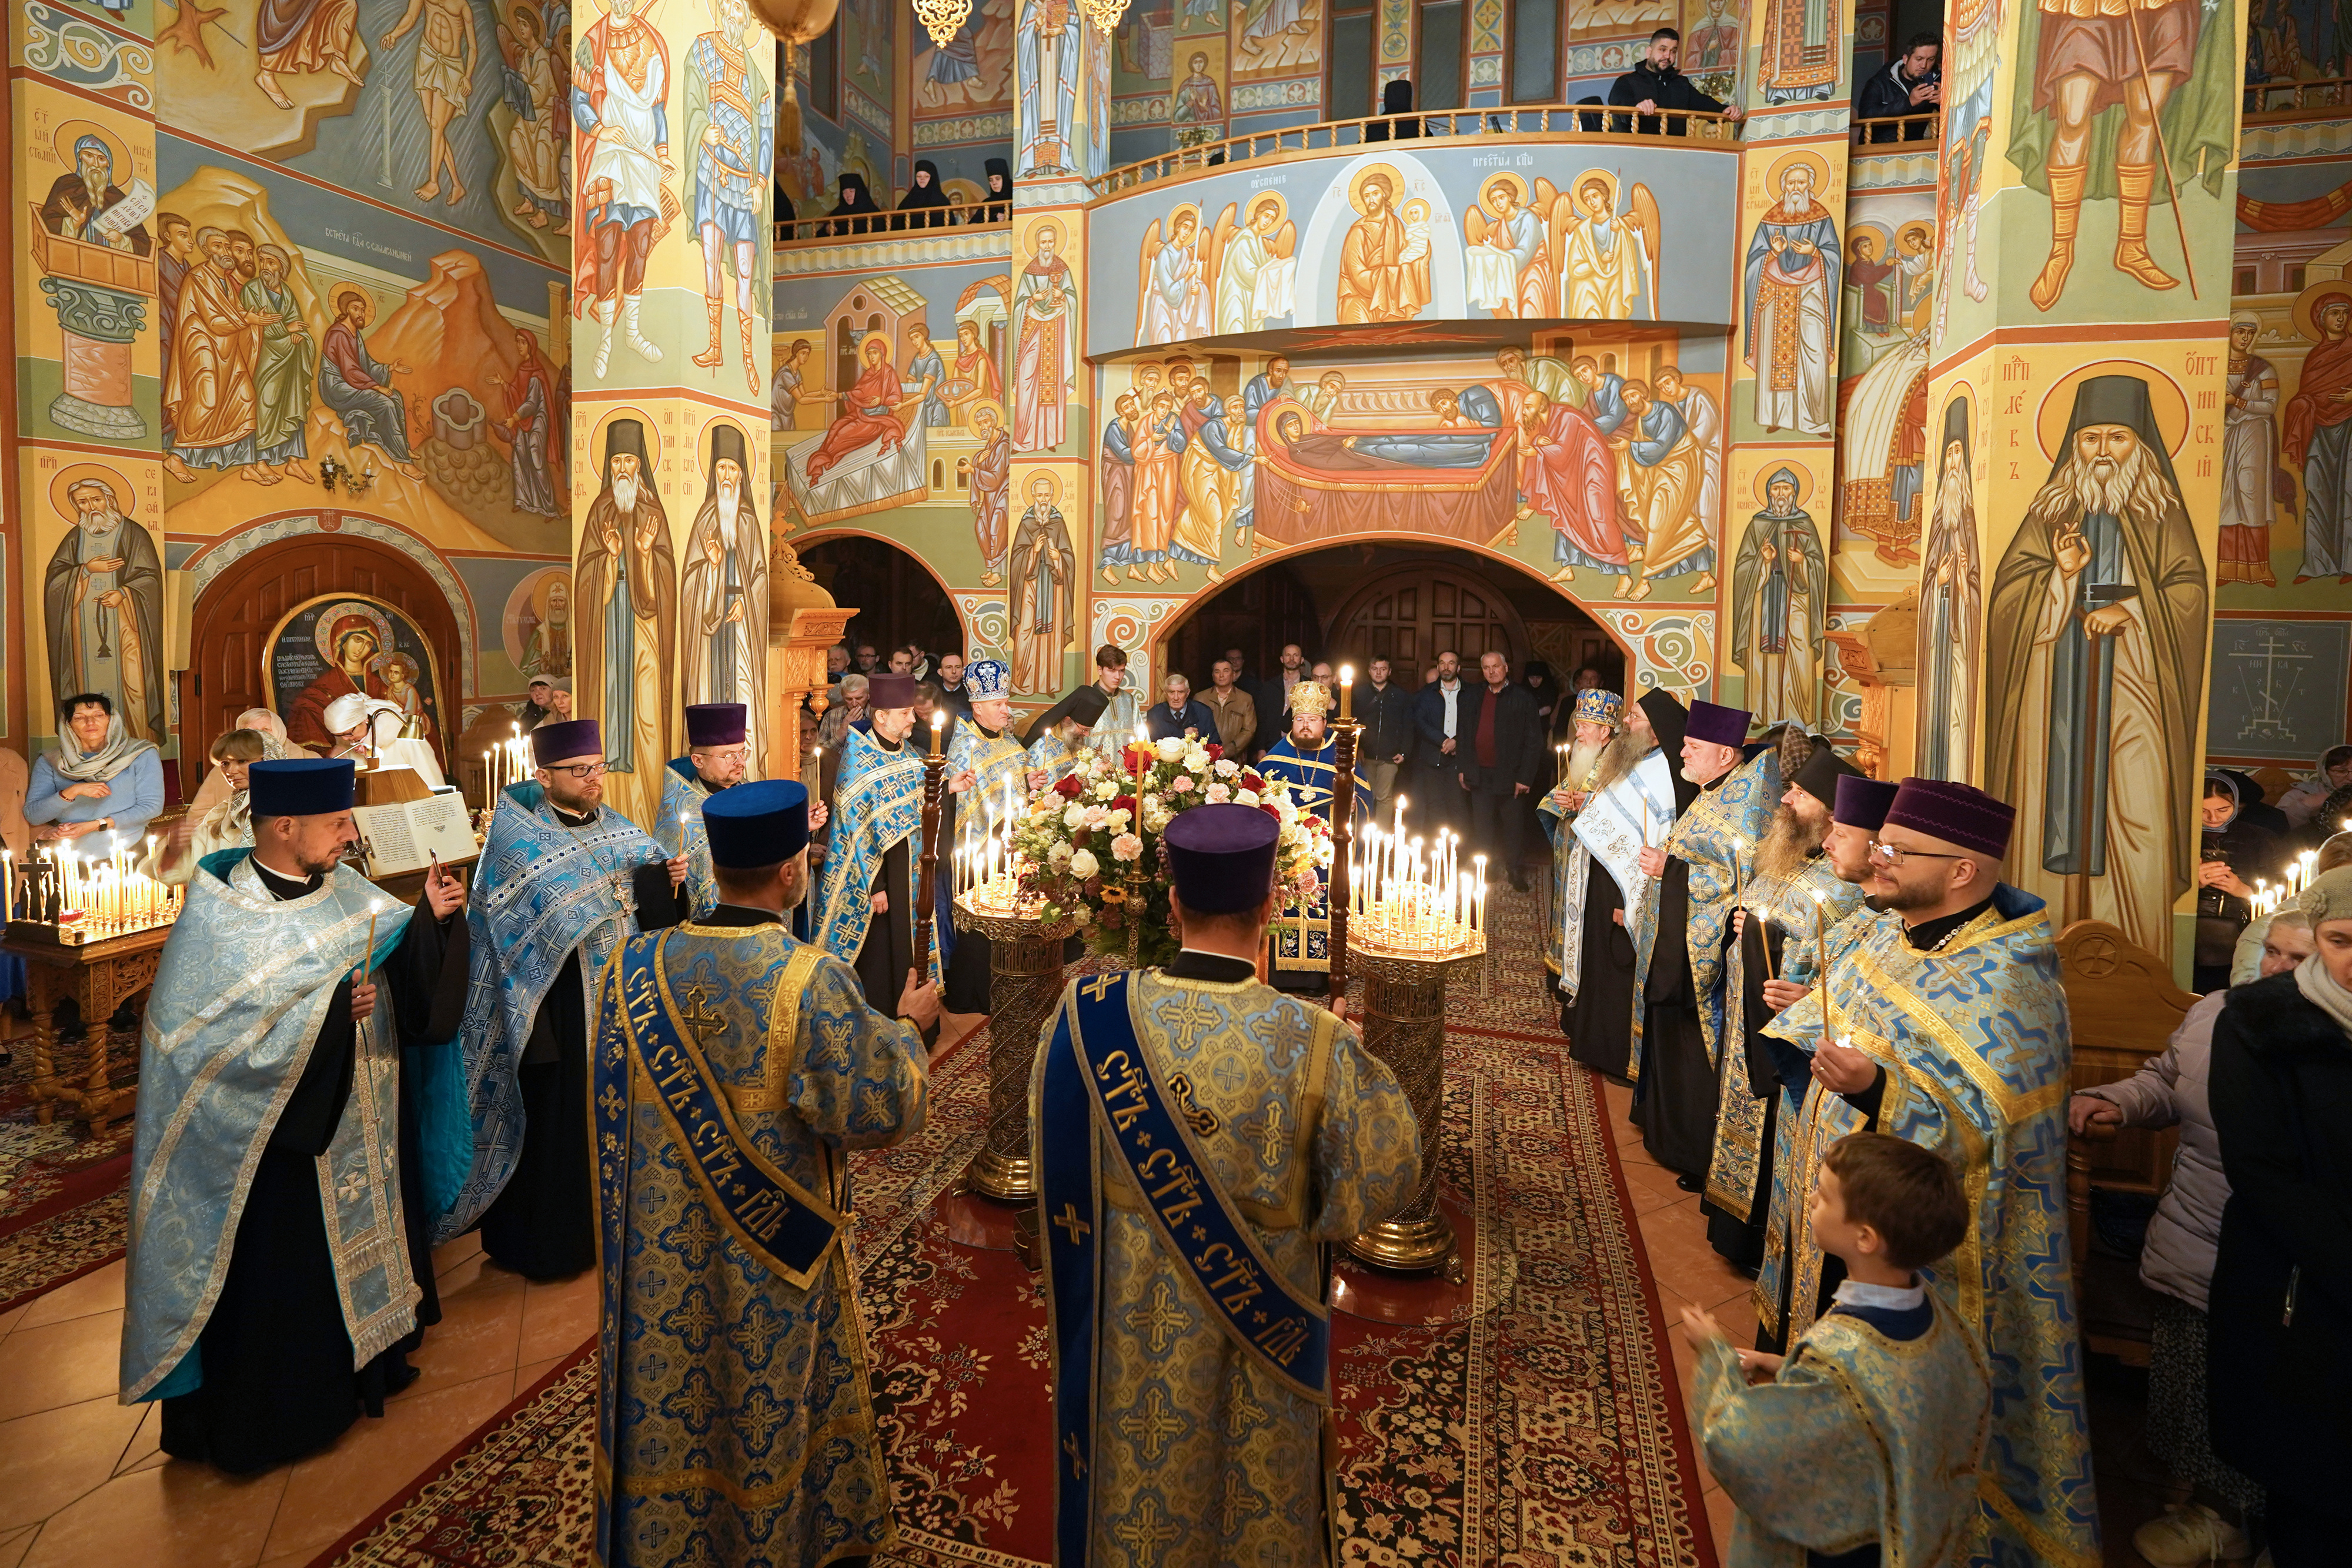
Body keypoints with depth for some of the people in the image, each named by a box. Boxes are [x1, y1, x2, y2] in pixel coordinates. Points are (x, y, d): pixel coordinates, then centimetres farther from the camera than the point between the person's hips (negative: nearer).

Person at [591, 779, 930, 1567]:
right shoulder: (813, 981, -26)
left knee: (673, 1403, 24)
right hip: (776, 1264, -4)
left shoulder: (633, 966, -11)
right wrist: (906, 1028, -4)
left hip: (663, 1259, 4)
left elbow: (617, 1104, 5)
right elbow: (882, 1112, -19)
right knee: (774, 1409, 19)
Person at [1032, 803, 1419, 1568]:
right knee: (1259, 1501, 26)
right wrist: (1363, 1069, -2)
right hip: (1261, 1312, -1)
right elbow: (1381, 1180, -15)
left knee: (1140, 1473, 28)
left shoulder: (1090, 1014, -22)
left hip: (1133, 1310, 2)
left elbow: (1050, 1145, -5)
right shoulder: (1316, 1042, -28)